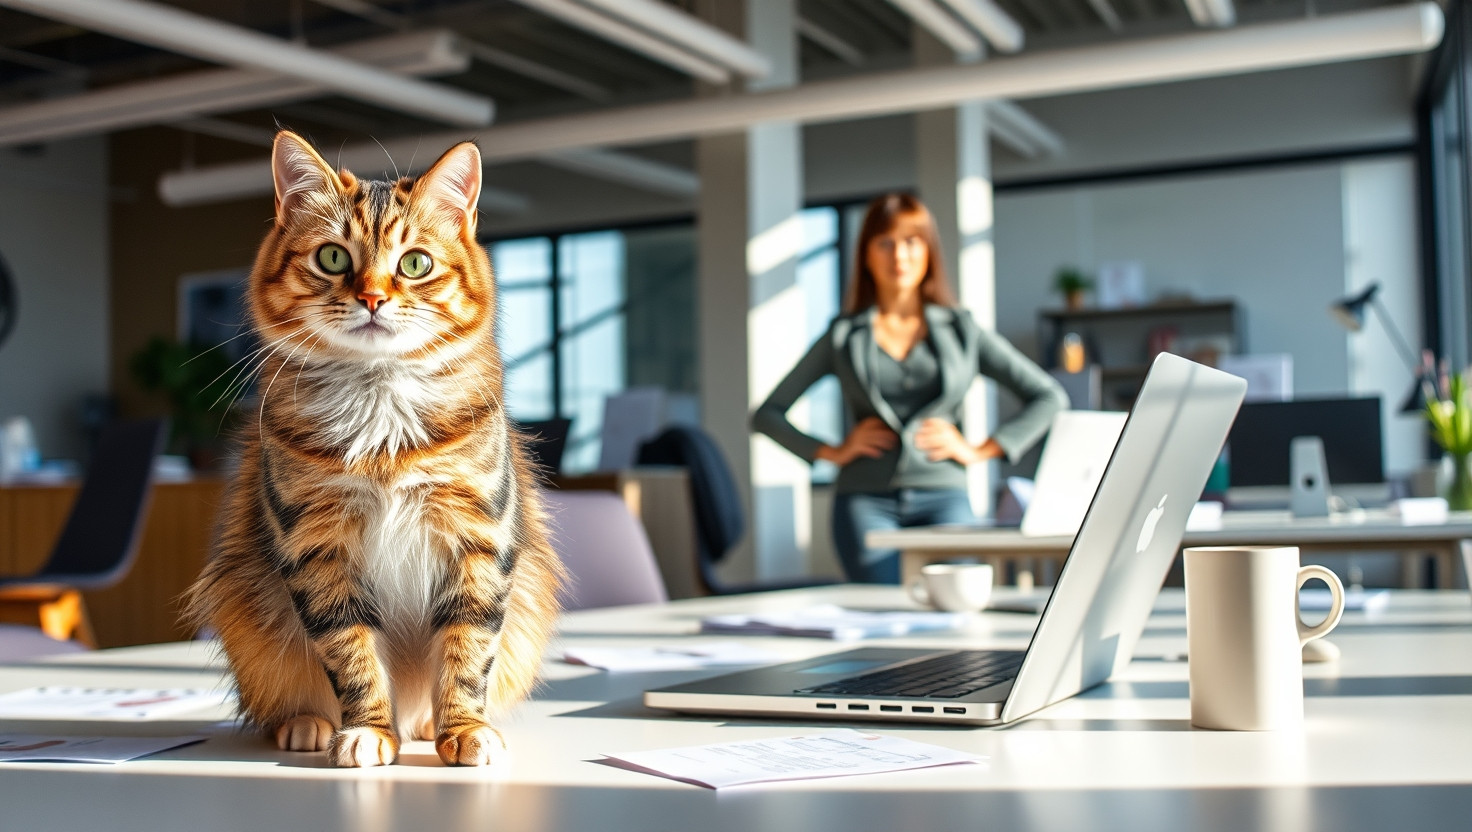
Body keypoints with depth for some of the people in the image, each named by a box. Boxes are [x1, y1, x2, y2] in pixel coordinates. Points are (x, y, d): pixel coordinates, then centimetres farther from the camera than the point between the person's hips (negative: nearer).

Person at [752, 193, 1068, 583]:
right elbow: (766, 415, 14)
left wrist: (979, 451, 4)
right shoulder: (843, 336, 14)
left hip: (942, 497, 1)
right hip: (866, 502, 0)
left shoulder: (962, 331, 15)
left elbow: (1050, 397, 12)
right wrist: (830, 452, 2)